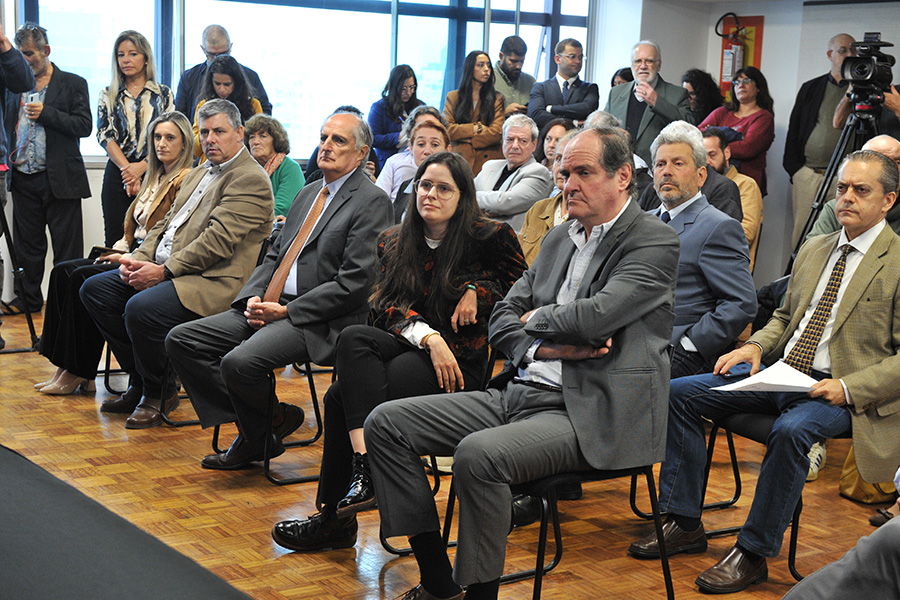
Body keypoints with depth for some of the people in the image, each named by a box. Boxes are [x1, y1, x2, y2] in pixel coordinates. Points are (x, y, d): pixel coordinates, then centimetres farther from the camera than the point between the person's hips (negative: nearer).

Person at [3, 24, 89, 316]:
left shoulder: (73, 84, 1)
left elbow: (84, 126, -7)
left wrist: (46, 113, -16)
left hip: (59, 179, -4)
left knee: (67, 248, -1)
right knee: (27, 245, 11)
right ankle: (29, 298, 21)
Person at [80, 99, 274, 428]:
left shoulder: (250, 179, -10)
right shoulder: (198, 174, 22)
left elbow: (217, 240, -19)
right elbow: (166, 223, 21)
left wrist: (163, 271, -18)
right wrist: (138, 259, 2)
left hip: (211, 282, -10)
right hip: (166, 270, 10)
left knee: (141, 309, -32)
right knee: (94, 289, 4)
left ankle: (160, 392, -5)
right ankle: (139, 380, 10)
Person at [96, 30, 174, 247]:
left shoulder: (163, 94, 9)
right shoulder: (109, 95, 13)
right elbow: (105, 135, 2)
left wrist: (141, 167, -13)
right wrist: (127, 169, -12)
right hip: (118, 175, 1)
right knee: (116, 241, -2)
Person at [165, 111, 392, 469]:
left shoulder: (371, 202, -8)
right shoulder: (309, 194, 20)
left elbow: (354, 284, -16)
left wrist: (285, 311, -15)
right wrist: (253, 297, 1)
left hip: (317, 321, -9)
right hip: (269, 307, 9)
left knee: (239, 362, -31)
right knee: (181, 340, -2)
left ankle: (266, 429, 1)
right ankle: (250, 426, 0)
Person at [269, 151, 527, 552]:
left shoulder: (490, 237, 3)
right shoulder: (393, 244, 14)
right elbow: (388, 305, 3)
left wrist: (478, 289, -5)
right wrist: (428, 336, -16)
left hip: (460, 361, -5)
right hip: (405, 348, 5)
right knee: (353, 338, -30)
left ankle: (334, 517, -23)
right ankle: (368, 470, -33)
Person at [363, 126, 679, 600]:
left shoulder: (654, 241, -6)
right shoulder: (558, 239, 18)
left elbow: (595, 316, -21)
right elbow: (503, 319, 14)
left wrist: (536, 320, -1)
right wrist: (545, 347, -7)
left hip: (591, 415, -9)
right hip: (518, 392, 9)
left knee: (477, 454, -35)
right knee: (385, 423, 0)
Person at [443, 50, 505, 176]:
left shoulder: (497, 99, 12)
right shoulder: (453, 97, 14)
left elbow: (496, 133, -2)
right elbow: (446, 129, 1)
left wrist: (462, 136, -2)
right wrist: (475, 128, -5)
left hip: (488, 161, 0)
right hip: (460, 162, 0)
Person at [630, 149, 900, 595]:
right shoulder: (813, 250, 16)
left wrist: (848, 388, -21)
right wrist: (755, 346, 4)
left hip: (836, 391, -7)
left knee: (791, 430, -38)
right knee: (680, 393, -6)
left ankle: (754, 554, -21)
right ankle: (685, 525, -1)